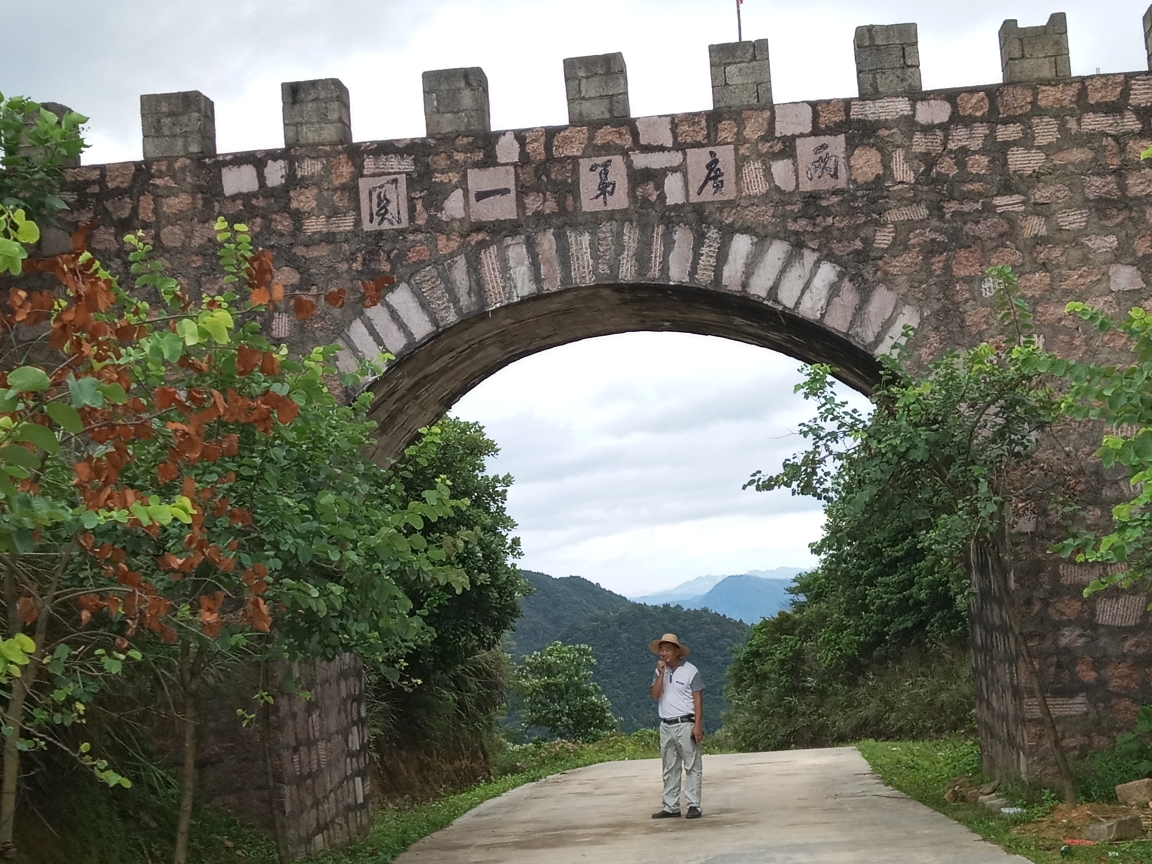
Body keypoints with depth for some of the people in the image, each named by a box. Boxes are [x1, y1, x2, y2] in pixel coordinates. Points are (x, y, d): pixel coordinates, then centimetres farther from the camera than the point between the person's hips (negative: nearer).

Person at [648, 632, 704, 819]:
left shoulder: (690, 670, -5)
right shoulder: (660, 671, 11)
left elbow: (698, 699, -7)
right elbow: (655, 694, -1)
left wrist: (698, 725, -15)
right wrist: (661, 674, -11)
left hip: (685, 724, -6)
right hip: (666, 726, 6)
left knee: (691, 767, -4)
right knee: (670, 769, 8)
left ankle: (693, 806, -4)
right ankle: (671, 807, 11)